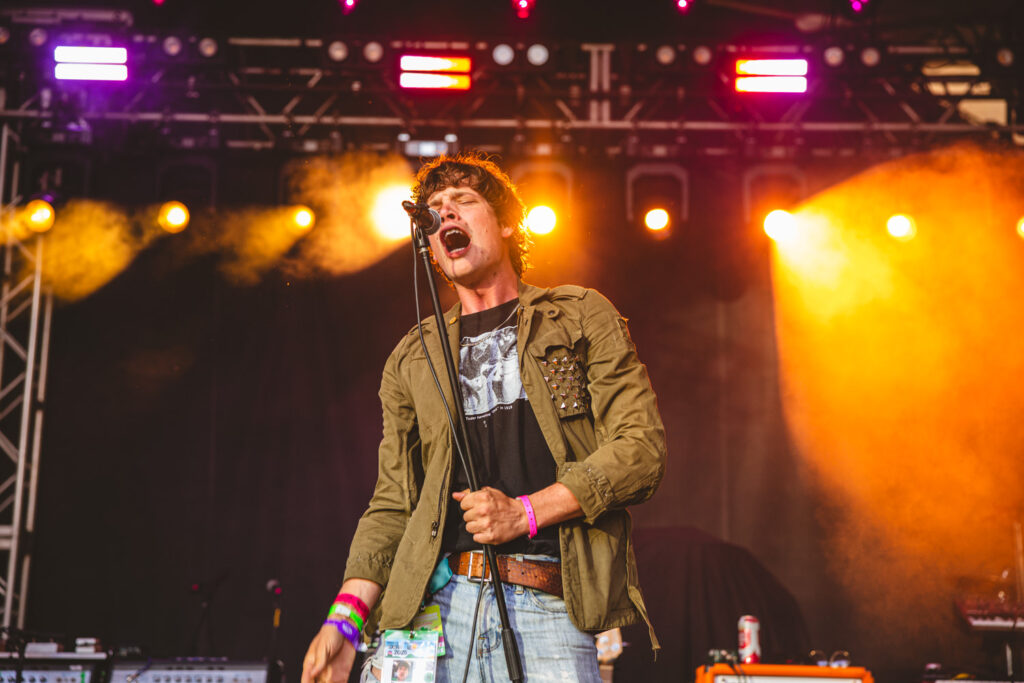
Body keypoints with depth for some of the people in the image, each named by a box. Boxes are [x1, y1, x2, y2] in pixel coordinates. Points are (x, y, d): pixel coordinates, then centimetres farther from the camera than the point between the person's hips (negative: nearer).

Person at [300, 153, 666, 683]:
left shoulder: (581, 316, 11)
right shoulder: (411, 360, 20)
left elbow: (641, 447, 2)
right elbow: (392, 506, 17)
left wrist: (526, 512, -9)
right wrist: (344, 618, 3)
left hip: (550, 611, -2)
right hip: (433, 602, 3)